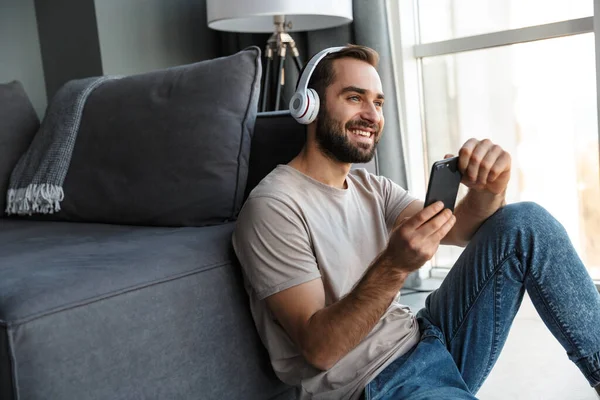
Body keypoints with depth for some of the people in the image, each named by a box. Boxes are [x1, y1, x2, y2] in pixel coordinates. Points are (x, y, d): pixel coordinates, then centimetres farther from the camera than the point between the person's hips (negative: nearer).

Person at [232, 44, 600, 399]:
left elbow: (455, 230, -2)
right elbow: (319, 349, -20)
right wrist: (394, 266, -33)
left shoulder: (373, 188, 10)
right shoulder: (272, 207, -15)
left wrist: (488, 192, -23)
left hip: (425, 338, 8)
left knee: (525, 222, -6)